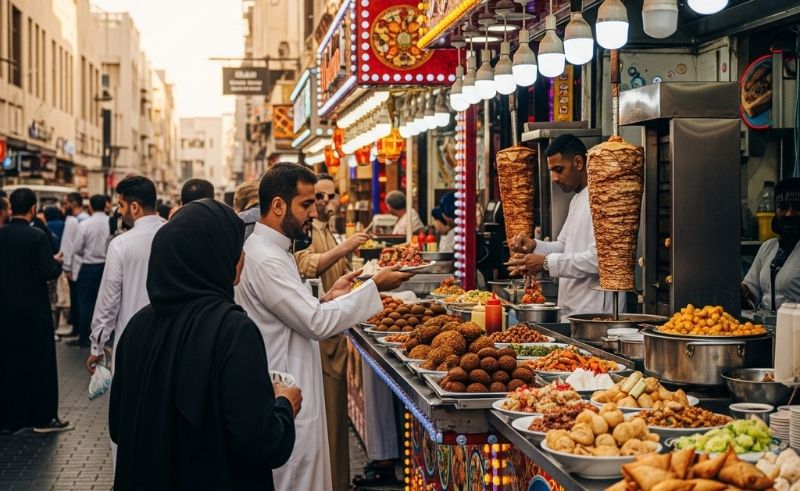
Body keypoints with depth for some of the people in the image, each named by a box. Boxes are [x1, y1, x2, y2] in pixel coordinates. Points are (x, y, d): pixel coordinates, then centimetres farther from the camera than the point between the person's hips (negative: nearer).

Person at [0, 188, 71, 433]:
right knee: (39, 361, 5)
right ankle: (43, 416, 9)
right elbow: (48, 273, -18)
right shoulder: (37, 237, -15)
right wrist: (57, 262, 2)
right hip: (33, 309, -4)